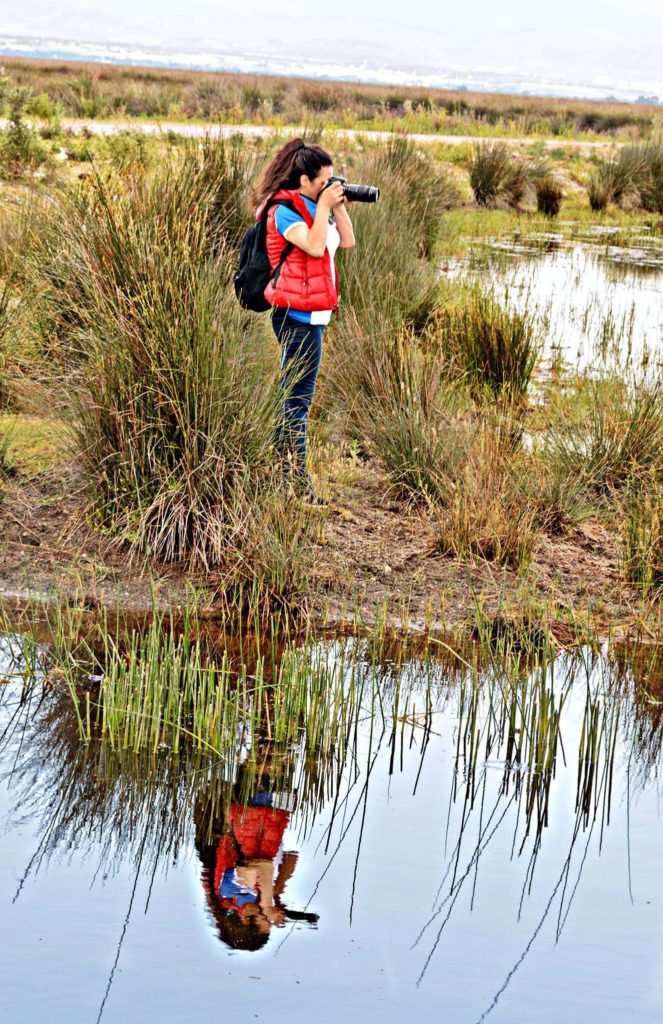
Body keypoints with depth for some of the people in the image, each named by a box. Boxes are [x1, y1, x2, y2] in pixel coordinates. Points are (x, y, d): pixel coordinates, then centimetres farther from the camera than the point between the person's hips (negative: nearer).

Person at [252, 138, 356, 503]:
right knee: (297, 398, -8)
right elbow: (314, 246, -25)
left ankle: (284, 469, 20)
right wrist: (324, 207, -18)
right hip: (298, 315, -10)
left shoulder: (314, 207, 16)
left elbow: (347, 241, 14)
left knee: (292, 396, 14)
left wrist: (338, 205, 5)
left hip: (312, 314, 10)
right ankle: (295, 478, -6)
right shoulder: (285, 210, -11)